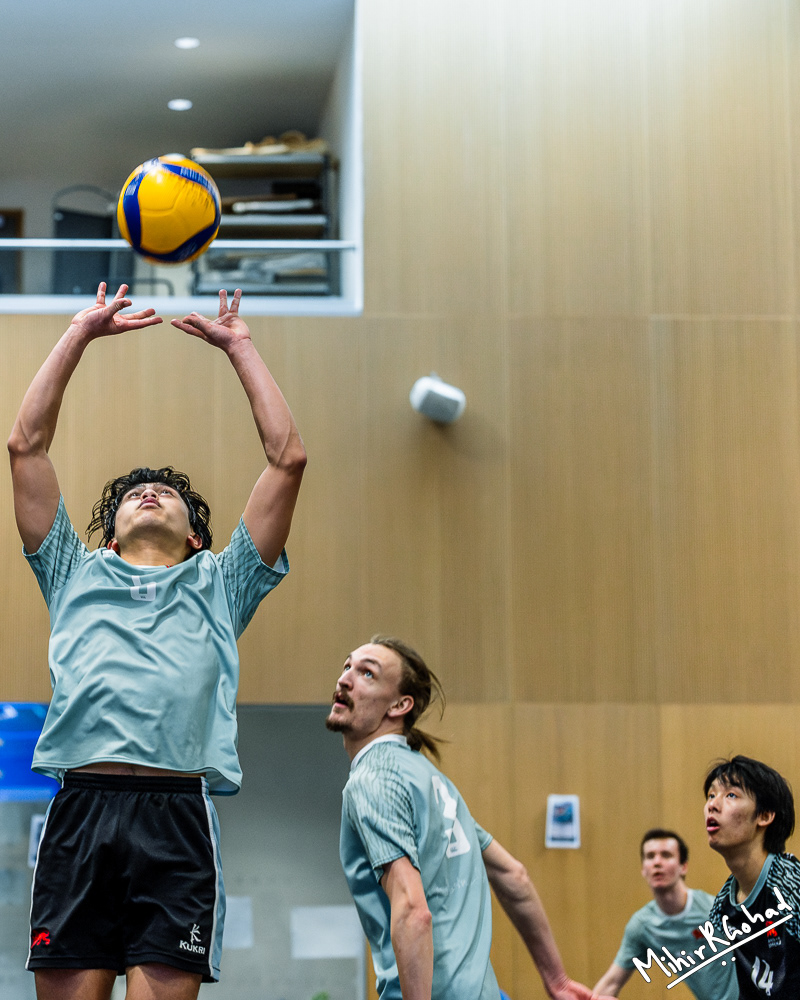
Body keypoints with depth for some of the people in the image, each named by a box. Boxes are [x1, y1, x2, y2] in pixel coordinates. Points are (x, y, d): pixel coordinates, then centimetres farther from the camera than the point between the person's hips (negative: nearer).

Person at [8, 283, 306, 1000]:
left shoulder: (219, 585, 27)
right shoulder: (78, 576, 29)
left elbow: (288, 458, 22)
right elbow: (26, 445, 25)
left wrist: (239, 346, 27)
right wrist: (80, 335, 26)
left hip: (179, 815, -1)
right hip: (80, 812, 1)